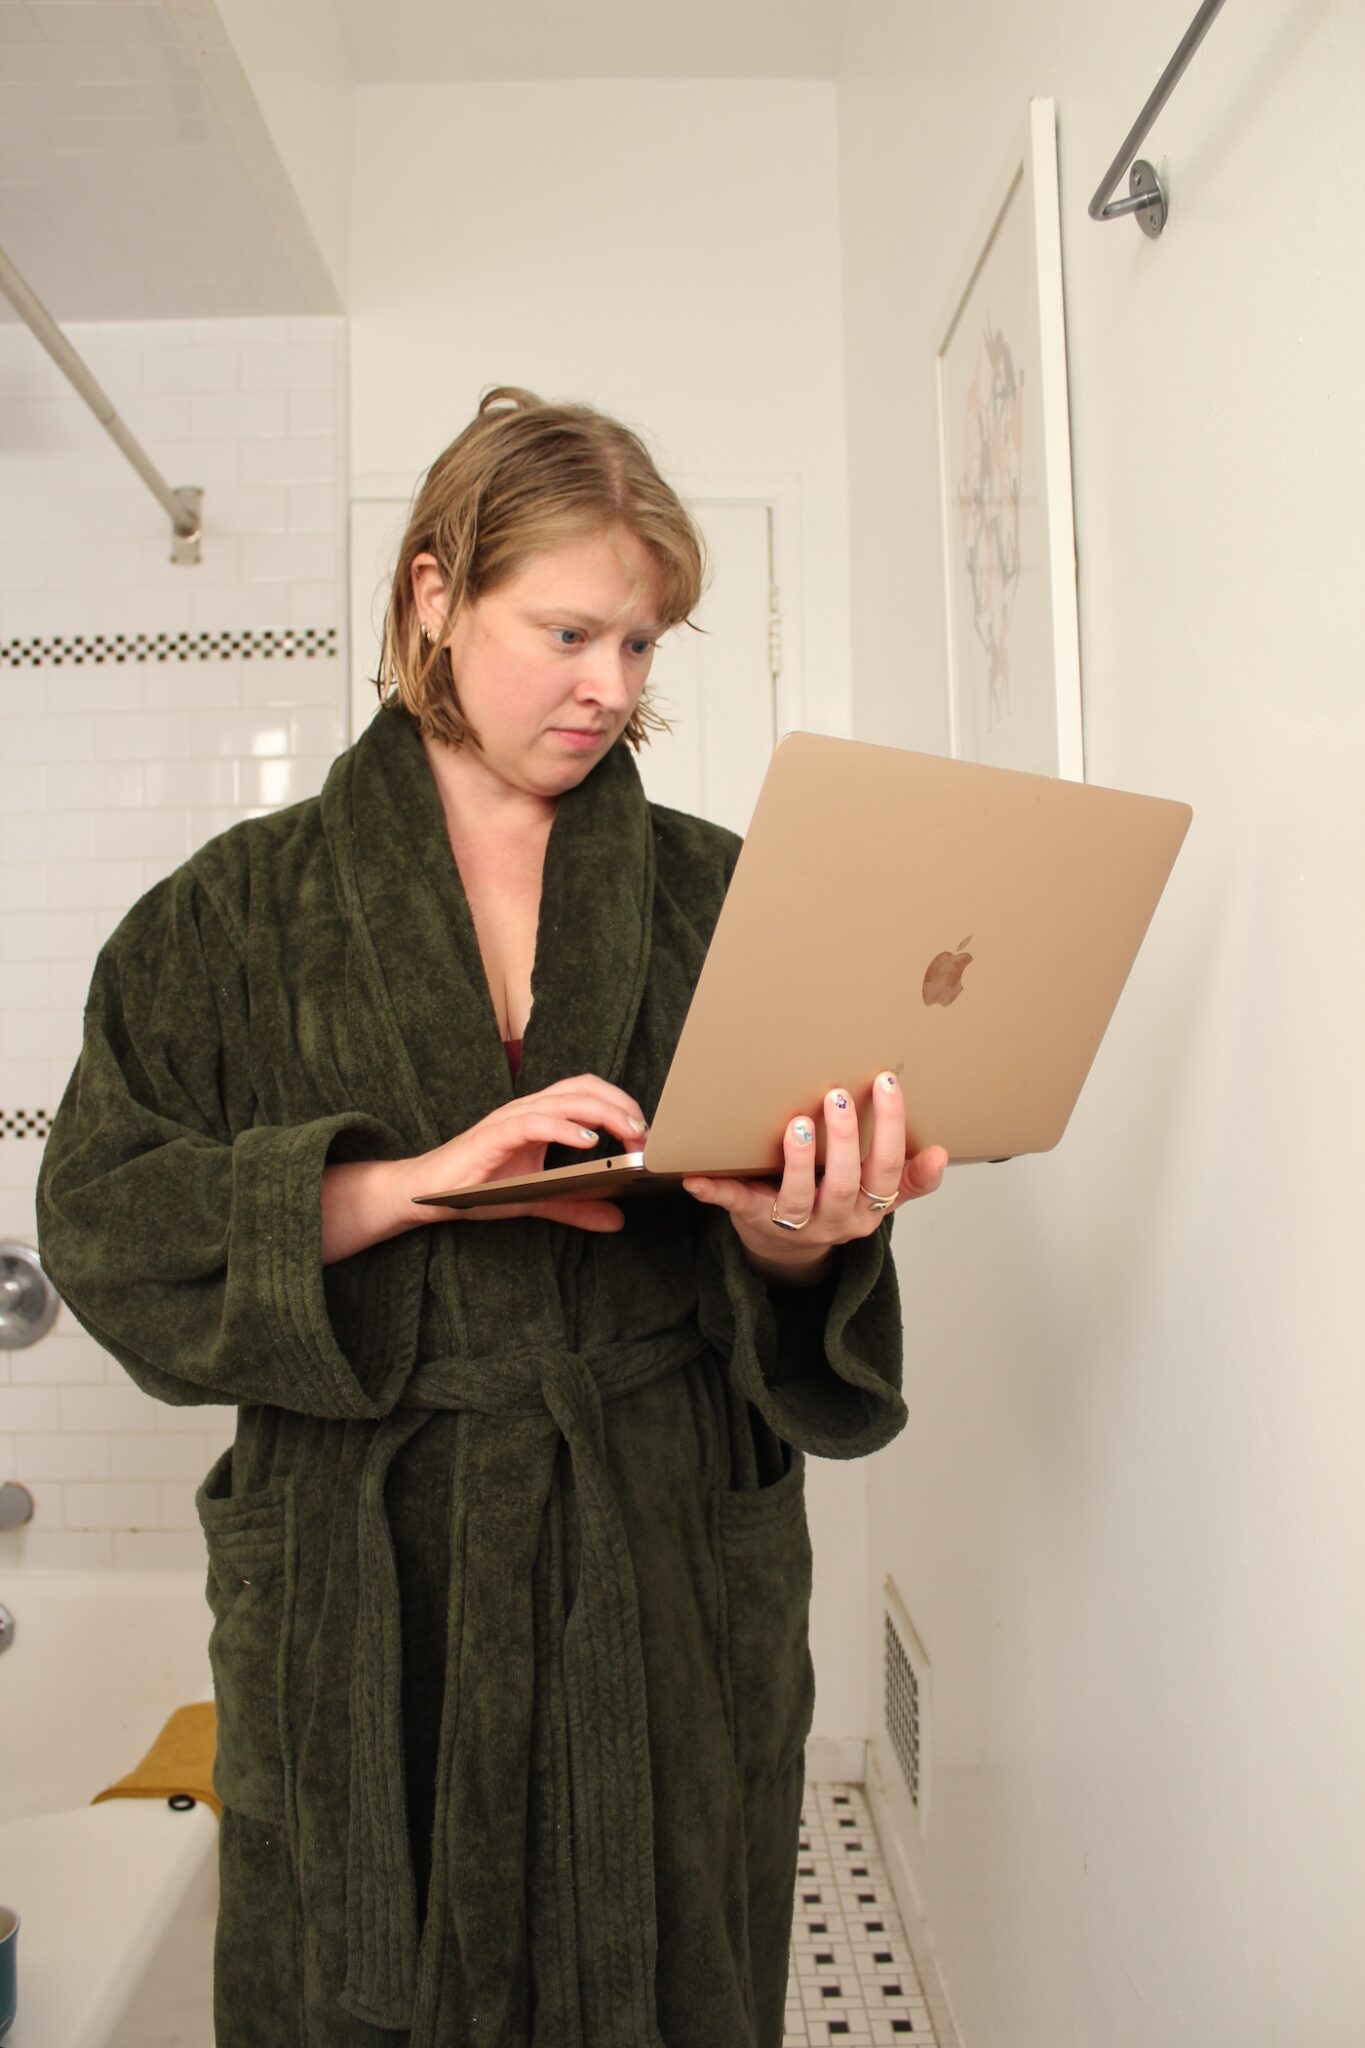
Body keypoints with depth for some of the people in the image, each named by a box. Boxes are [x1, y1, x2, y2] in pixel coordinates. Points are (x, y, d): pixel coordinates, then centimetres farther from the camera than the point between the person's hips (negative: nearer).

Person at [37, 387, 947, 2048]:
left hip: (670, 1567, 1)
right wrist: (416, 1180, -19)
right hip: (364, 1582, 0)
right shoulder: (245, 909, 3)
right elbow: (102, 1213, -6)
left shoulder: (716, 894, 4)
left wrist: (795, 1237, -23)